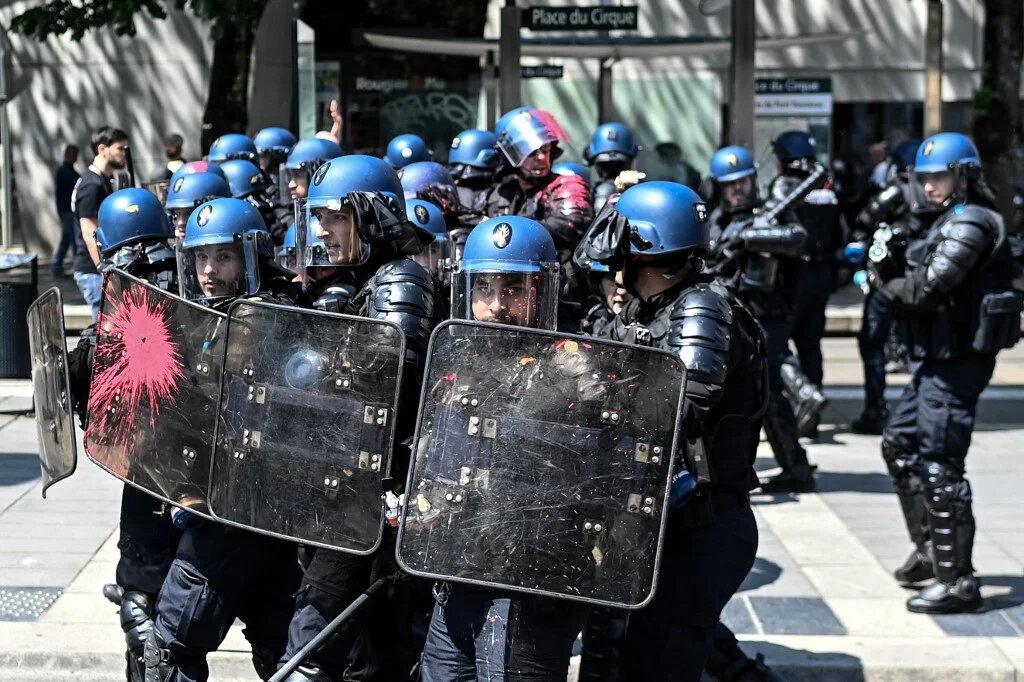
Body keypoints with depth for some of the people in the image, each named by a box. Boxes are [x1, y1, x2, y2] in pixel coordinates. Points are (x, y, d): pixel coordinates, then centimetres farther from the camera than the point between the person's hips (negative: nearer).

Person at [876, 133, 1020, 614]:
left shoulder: (970, 223, -15)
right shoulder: (950, 223, 17)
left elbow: (926, 288, -24)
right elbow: (921, 284, 14)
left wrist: (885, 285, -7)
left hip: (956, 364, -11)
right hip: (937, 359, 11)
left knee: (939, 467, -11)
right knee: (899, 446, 21)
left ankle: (958, 581, -7)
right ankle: (929, 548, 33)